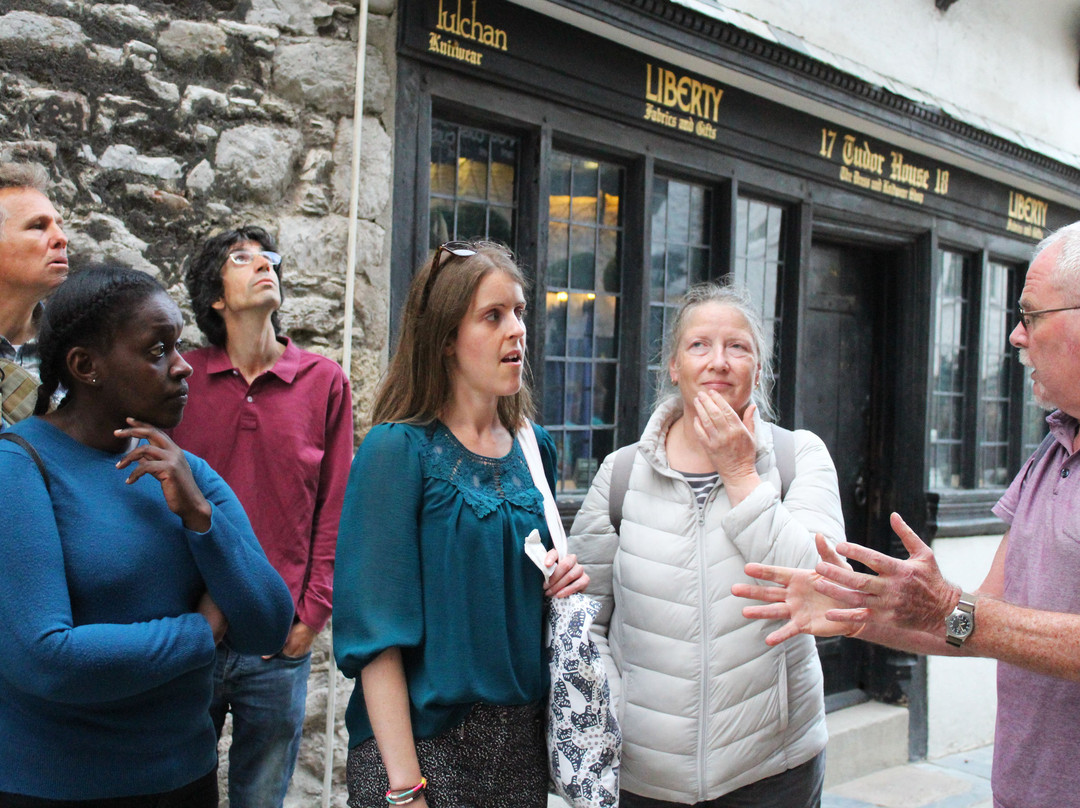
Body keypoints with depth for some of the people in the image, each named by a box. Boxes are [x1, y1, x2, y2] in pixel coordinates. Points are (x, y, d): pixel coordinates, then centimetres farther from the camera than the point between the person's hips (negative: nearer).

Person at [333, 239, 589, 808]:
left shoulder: (535, 447, 5)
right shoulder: (398, 449, -13)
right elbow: (376, 632, -15)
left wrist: (563, 580, -3)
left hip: (523, 739, 6)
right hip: (425, 740, -5)